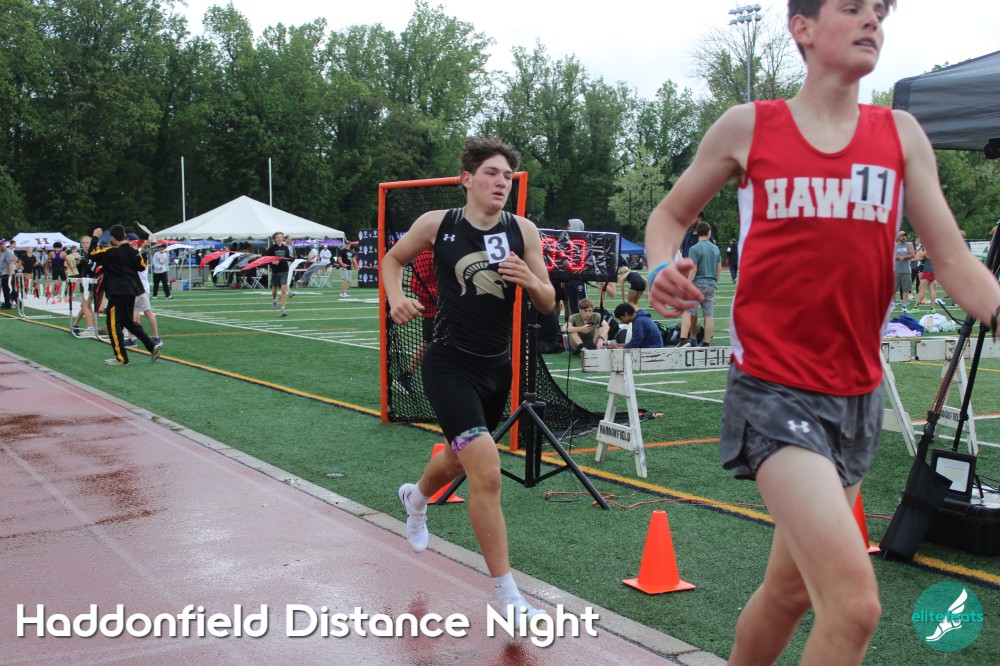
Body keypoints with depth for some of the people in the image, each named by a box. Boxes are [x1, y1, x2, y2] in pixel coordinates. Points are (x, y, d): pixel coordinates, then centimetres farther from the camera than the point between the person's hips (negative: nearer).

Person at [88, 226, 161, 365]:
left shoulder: (110, 252, -13)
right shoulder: (132, 250, 4)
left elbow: (92, 254, -11)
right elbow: (142, 266, 10)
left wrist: (95, 238, -1)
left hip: (118, 292, -7)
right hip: (131, 290, 7)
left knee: (113, 324, 1)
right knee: (128, 321, 20)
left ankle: (121, 358, 1)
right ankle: (152, 346, 11)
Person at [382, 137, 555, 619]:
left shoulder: (523, 231, -2)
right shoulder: (437, 224, -7)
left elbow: (548, 305, 0)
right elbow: (393, 259, 11)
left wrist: (530, 281, -21)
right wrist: (396, 299, -8)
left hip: (497, 367, 5)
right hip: (449, 365, -5)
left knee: (460, 458, 25)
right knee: (487, 470, -19)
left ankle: (416, 497, 62)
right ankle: (508, 597, -8)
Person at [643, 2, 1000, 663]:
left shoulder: (901, 134, 8)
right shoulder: (747, 127, -1)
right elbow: (670, 214, 11)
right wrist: (663, 268, -11)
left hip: (858, 394, 5)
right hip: (775, 390, -5)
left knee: (791, 588, 18)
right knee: (855, 603, -18)